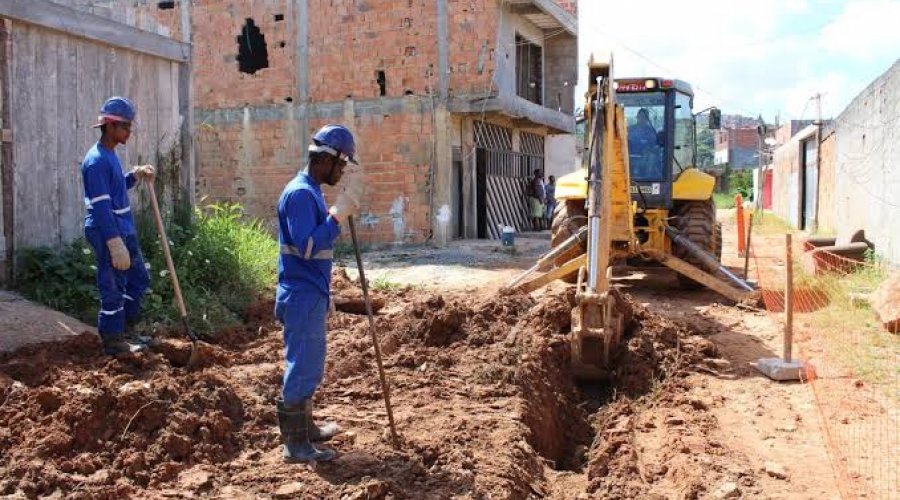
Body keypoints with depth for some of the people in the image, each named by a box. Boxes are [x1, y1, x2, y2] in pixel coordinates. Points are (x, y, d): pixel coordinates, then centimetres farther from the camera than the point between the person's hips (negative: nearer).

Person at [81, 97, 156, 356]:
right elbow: (101, 206, -24)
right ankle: (112, 340, 12)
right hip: (108, 234, -10)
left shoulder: (110, 155, 12)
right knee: (113, 288, 0)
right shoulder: (96, 160, -19)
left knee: (139, 279, 19)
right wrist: (115, 244, -27)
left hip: (124, 230, 10)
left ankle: (125, 331, 30)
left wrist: (136, 175, 9)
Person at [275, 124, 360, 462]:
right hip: (303, 296, -11)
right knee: (302, 367, -4)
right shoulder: (300, 193, -18)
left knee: (307, 365, 20)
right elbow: (307, 247, -26)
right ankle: (295, 444, 4)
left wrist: (338, 215, 9)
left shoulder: (310, 191, 14)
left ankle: (304, 427, 33)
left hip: (311, 294, 11)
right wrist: (338, 215, -23)